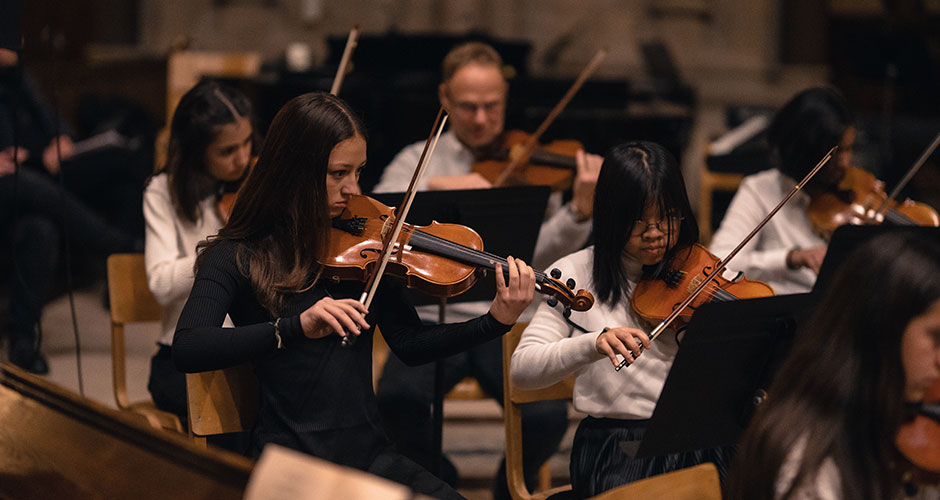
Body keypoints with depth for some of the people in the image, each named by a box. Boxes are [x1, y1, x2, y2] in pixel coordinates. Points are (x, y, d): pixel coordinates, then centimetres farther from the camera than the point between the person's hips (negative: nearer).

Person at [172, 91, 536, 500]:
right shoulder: (239, 258, -3)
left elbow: (410, 346, 9)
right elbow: (187, 349, -19)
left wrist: (497, 321, -6)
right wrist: (297, 326, -31)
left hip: (370, 453, 4)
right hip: (289, 465, -4)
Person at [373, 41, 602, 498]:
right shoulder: (418, 160, 11)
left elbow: (541, 254, -5)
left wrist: (581, 210, -23)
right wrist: (434, 185, -21)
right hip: (435, 319, 0)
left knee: (547, 416, -26)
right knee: (397, 401, -30)